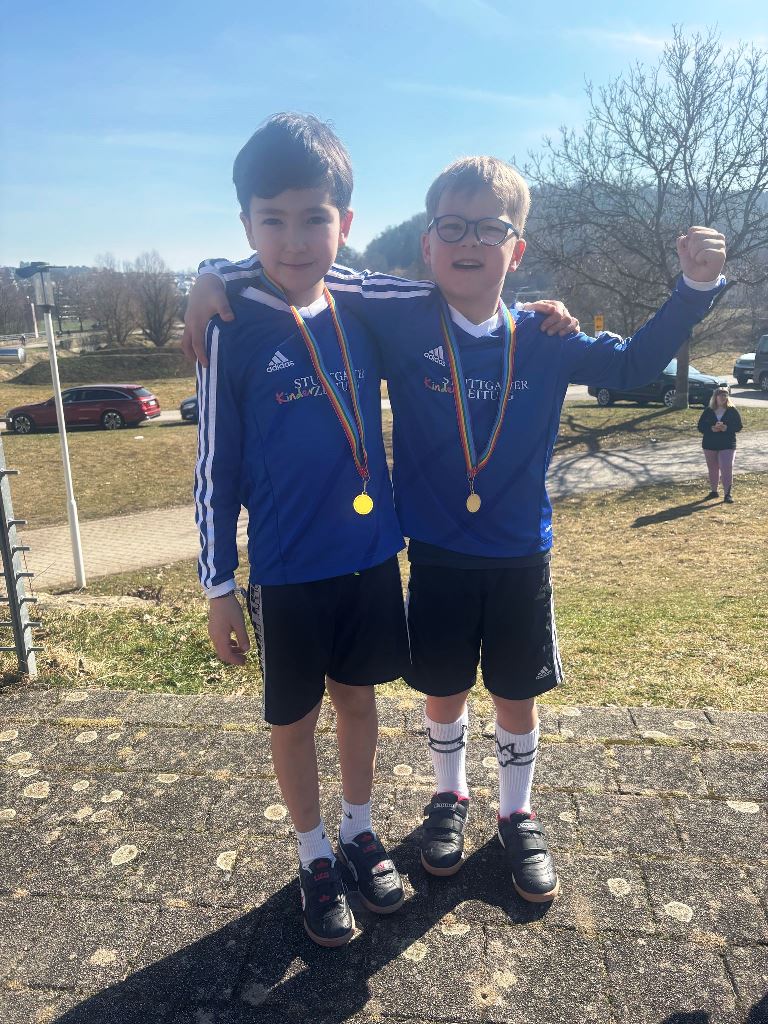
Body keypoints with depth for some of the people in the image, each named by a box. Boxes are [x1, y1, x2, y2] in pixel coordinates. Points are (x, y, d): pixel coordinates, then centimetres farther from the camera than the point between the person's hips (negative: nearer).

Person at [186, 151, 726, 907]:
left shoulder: (544, 341, -5)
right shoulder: (403, 319, -10)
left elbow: (633, 364, 9)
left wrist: (695, 288, -2)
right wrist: (217, 277, -14)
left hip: (521, 560, 1)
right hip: (437, 559, -1)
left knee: (518, 697, 15)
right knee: (443, 694, 17)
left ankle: (517, 815, 41)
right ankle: (449, 798, 45)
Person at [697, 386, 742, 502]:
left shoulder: (732, 411, -1)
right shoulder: (708, 411, 2)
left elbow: (738, 426, -3)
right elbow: (700, 426, -2)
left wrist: (726, 428, -21)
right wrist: (712, 428, -20)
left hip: (727, 445, -2)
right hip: (710, 445, 2)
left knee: (726, 468, -11)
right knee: (712, 469, 13)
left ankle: (727, 494, -6)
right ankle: (713, 491, 28)